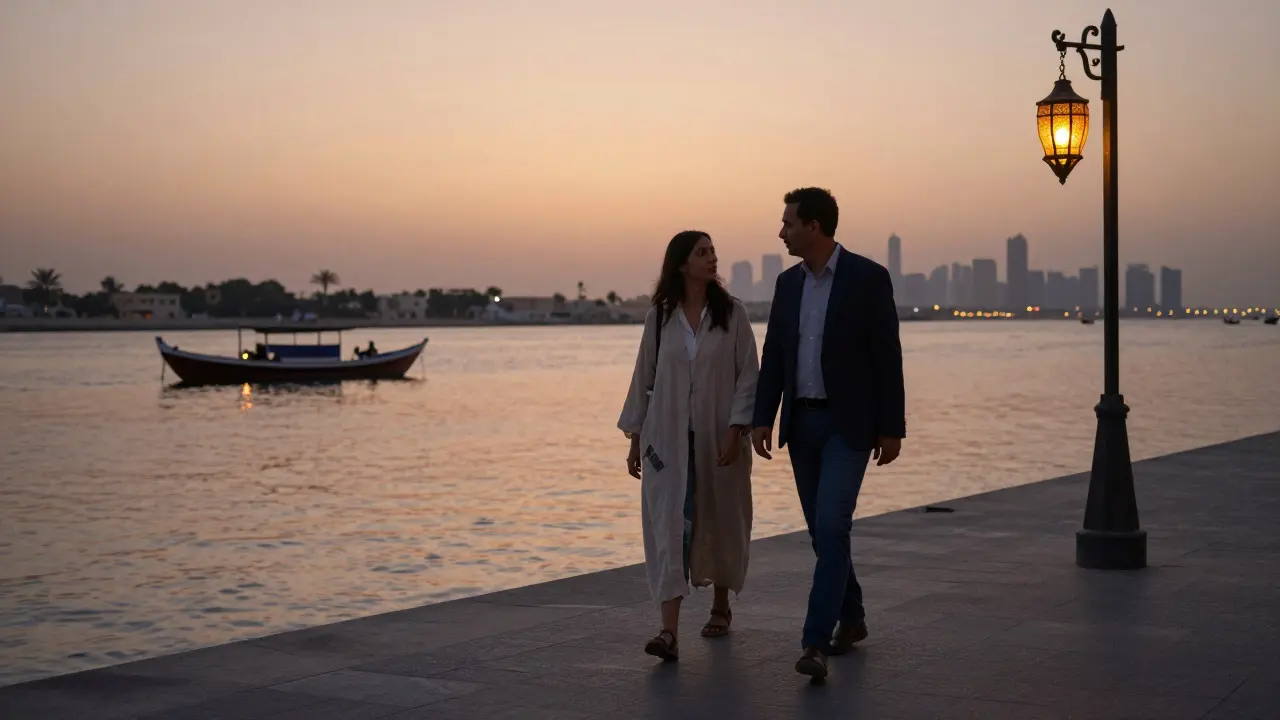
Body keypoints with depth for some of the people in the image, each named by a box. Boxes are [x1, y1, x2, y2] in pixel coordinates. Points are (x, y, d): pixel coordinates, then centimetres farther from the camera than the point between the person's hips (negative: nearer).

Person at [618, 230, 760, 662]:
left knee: (721, 524, 12)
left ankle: (721, 607, 35)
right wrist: (635, 439, 8)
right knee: (670, 526, -9)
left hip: (718, 438, 0)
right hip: (667, 440, 0)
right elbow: (643, 379, 8)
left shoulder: (732, 315, -1)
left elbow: (748, 377, -3)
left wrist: (736, 431, -13)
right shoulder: (659, 317, 3)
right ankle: (669, 633, -15)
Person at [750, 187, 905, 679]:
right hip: (801, 422, 6)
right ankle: (850, 617, 28)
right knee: (823, 529, 11)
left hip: (849, 423, -6)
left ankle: (816, 642, -16)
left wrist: (892, 429, -11)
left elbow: (887, 357, -10)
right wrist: (762, 419, -1)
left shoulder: (868, 277, -10)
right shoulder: (788, 283, 8)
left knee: (831, 526, -15)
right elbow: (773, 356, 8)